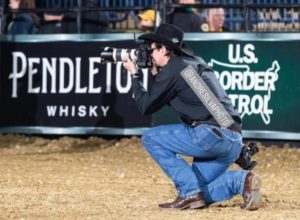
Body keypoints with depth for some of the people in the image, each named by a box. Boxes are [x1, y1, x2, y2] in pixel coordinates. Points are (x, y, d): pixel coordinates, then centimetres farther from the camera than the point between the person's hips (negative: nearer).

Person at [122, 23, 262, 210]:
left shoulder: (172, 69, -4)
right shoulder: (195, 62, 22)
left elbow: (146, 106, 4)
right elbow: (171, 97, 35)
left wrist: (135, 75, 16)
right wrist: (156, 74, 27)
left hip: (212, 135, -9)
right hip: (234, 142, 9)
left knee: (151, 138, 5)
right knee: (198, 194, 17)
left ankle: (190, 192, -4)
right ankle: (241, 180, -4)